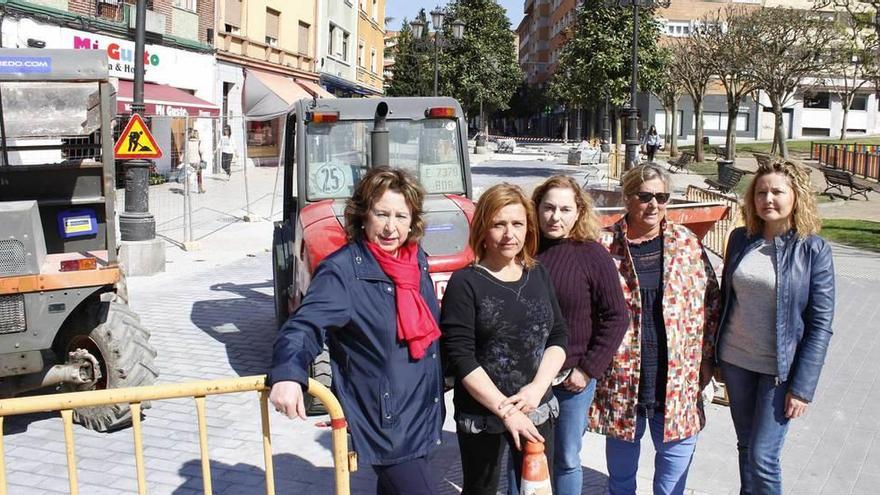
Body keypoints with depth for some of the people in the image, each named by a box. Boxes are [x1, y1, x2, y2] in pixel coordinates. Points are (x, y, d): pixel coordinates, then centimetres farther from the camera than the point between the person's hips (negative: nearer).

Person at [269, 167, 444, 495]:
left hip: (422, 414, 7)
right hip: (381, 418, -7)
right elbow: (305, 327, -27)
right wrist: (287, 374, -46)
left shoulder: (417, 261, 4)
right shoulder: (341, 271, -17)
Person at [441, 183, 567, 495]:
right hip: (482, 414, -4)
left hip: (537, 411, 4)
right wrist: (505, 409, -19)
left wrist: (537, 388, -11)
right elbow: (460, 357, -16)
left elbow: (558, 337, 4)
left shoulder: (539, 275, 4)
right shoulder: (465, 283, -11)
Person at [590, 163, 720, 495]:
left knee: (678, 445, 12)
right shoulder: (604, 246, -6)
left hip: (678, 377, 2)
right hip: (621, 375, -1)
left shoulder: (687, 243, 0)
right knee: (622, 455, 15)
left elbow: (710, 302, 5)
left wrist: (706, 358, 3)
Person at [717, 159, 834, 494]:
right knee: (746, 447, 16)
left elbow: (821, 324, -11)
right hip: (736, 360, 4)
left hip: (780, 369, -4)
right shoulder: (740, 239, 1)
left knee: (763, 458, -2)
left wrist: (803, 387, -14)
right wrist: (715, 357, 10)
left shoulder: (814, 250, -11)